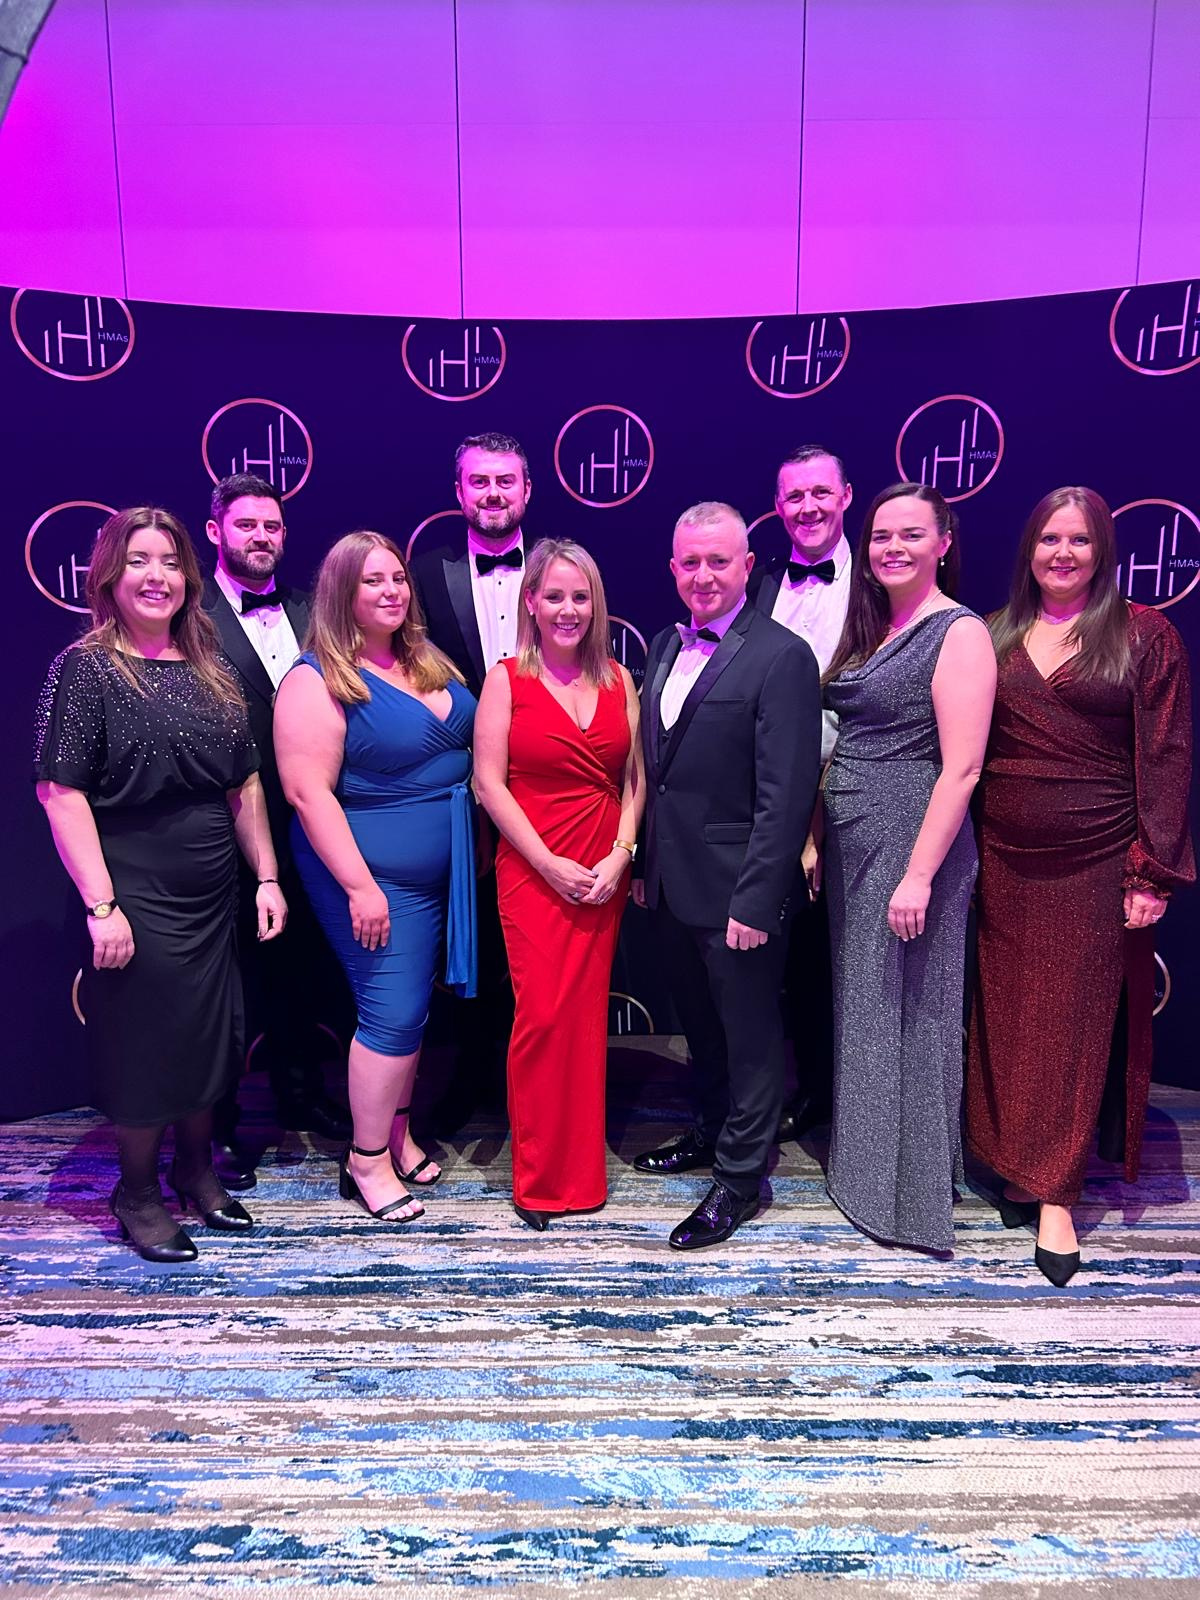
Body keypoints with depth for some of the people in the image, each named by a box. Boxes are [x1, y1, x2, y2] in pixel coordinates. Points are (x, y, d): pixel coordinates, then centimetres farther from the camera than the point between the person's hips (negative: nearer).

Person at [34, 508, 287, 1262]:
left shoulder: (212, 672, 7)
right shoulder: (85, 669, -8)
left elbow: (244, 784, 10)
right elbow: (62, 792, -14)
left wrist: (267, 878, 6)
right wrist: (101, 905, -19)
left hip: (215, 894, 5)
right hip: (136, 894, -5)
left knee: (213, 1037, 15)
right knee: (144, 1044, 7)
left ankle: (196, 1169, 37)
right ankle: (139, 1192, 29)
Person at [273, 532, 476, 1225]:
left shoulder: (429, 660, 9)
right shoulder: (317, 681, -13)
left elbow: (469, 750, 17)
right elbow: (308, 792, -18)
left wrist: (477, 849, 12)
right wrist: (360, 887, -21)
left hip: (442, 873, 7)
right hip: (375, 875, -7)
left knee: (412, 1008, 16)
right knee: (393, 1012, -3)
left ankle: (398, 1134, 33)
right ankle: (367, 1161, 15)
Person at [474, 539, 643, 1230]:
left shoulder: (618, 680, 8)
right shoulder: (507, 679, -2)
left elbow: (635, 778, 8)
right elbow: (490, 783, -7)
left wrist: (619, 854, -6)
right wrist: (551, 864, -12)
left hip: (606, 873, 3)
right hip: (534, 872, -3)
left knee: (588, 1015, 8)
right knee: (544, 1016, -4)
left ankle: (581, 1163, 24)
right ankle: (538, 1173, 14)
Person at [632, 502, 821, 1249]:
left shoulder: (782, 657, -15)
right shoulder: (665, 647, 9)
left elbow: (787, 795, -19)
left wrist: (756, 900, -21)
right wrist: (644, 865, 11)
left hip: (736, 890, -7)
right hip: (673, 883, 7)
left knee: (750, 1036, 10)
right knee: (703, 1025, 23)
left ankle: (740, 1176, 25)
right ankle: (714, 1130, 44)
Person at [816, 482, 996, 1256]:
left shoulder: (960, 633, -11)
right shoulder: (868, 631, 12)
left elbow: (961, 768, -17)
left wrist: (919, 875, -21)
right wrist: (817, 838, 8)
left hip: (912, 844, -8)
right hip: (851, 845, 8)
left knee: (905, 1014, 3)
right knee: (859, 1008, 16)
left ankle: (910, 1193, 20)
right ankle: (861, 1165, 33)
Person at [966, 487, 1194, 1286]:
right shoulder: (995, 636, 7)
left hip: (1096, 863, -3)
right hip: (1004, 862, 3)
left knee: (1076, 1025, 5)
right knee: (1008, 1020, 10)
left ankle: (1057, 1197, 15)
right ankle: (1019, 1164, 29)